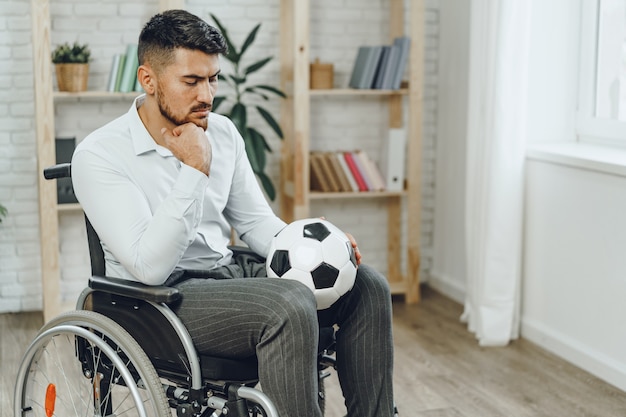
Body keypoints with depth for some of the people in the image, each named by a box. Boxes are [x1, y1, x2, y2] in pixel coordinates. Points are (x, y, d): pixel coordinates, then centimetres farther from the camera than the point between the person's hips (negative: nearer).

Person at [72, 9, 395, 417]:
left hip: (228, 271, 7)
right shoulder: (98, 155, -13)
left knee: (368, 285, -8)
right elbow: (150, 266, -22)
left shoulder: (223, 132, 7)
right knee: (289, 306, -33)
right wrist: (196, 169, -23)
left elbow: (256, 220, 15)